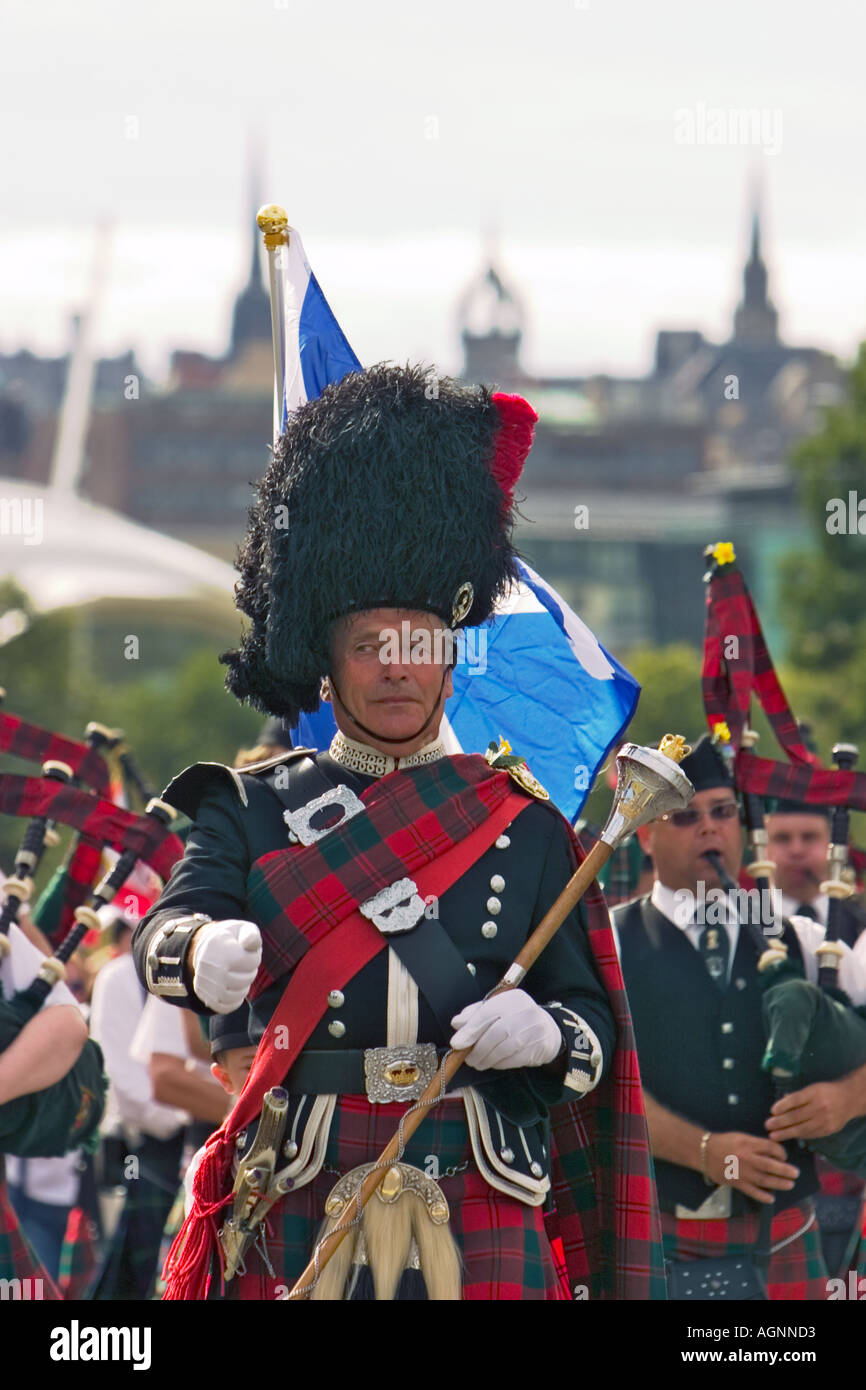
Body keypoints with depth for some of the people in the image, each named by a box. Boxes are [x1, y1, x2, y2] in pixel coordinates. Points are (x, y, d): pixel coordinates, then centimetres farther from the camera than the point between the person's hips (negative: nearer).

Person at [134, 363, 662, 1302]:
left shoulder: (526, 827, 10)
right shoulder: (255, 810, 8)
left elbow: (598, 1021, 11)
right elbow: (166, 927, -9)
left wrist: (547, 1032, -13)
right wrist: (202, 952, -34)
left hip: (484, 1224, 0)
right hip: (297, 1217, 0)